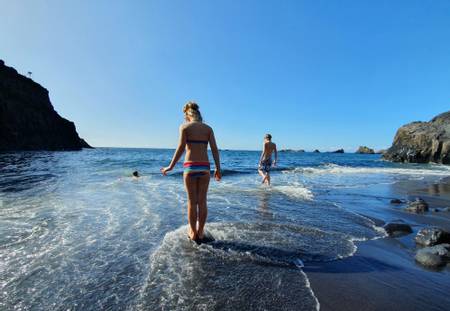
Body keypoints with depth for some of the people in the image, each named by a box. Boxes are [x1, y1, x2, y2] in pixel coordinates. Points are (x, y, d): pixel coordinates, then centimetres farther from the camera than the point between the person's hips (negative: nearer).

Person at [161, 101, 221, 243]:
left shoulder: (184, 127, 1)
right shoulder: (208, 128, 9)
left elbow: (181, 148, -8)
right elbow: (214, 149, 2)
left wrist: (171, 166, -3)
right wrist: (218, 168, 5)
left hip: (190, 167, -2)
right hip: (205, 167, 3)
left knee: (192, 202, 9)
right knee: (202, 201, 12)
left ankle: (193, 233, 20)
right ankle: (200, 232, 22)